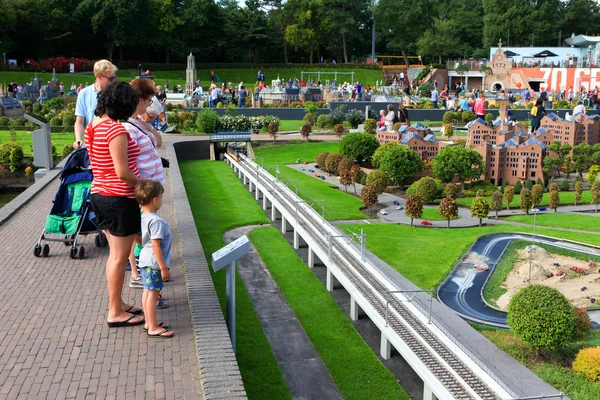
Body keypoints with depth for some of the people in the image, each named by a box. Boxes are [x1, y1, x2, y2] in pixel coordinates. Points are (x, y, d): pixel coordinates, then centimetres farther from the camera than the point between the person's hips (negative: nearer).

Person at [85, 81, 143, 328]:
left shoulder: (94, 127, 9)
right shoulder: (116, 130, -20)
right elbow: (123, 172, -23)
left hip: (100, 195, 9)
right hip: (119, 199, -9)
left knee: (115, 254, 19)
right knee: (120, 257, 1)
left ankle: (117, 304, 30)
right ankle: (115, 313, 12)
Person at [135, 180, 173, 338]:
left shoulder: (144, 217, 6)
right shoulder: (156, 221, -23)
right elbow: (156, 245, -25)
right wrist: (164, 267, -20)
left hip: (146, 260, 10)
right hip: (153, 262, -10)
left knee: (147, 292, 17)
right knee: (153, 293, -3)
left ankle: (150, 322, 28)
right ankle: (153, 328, 4)